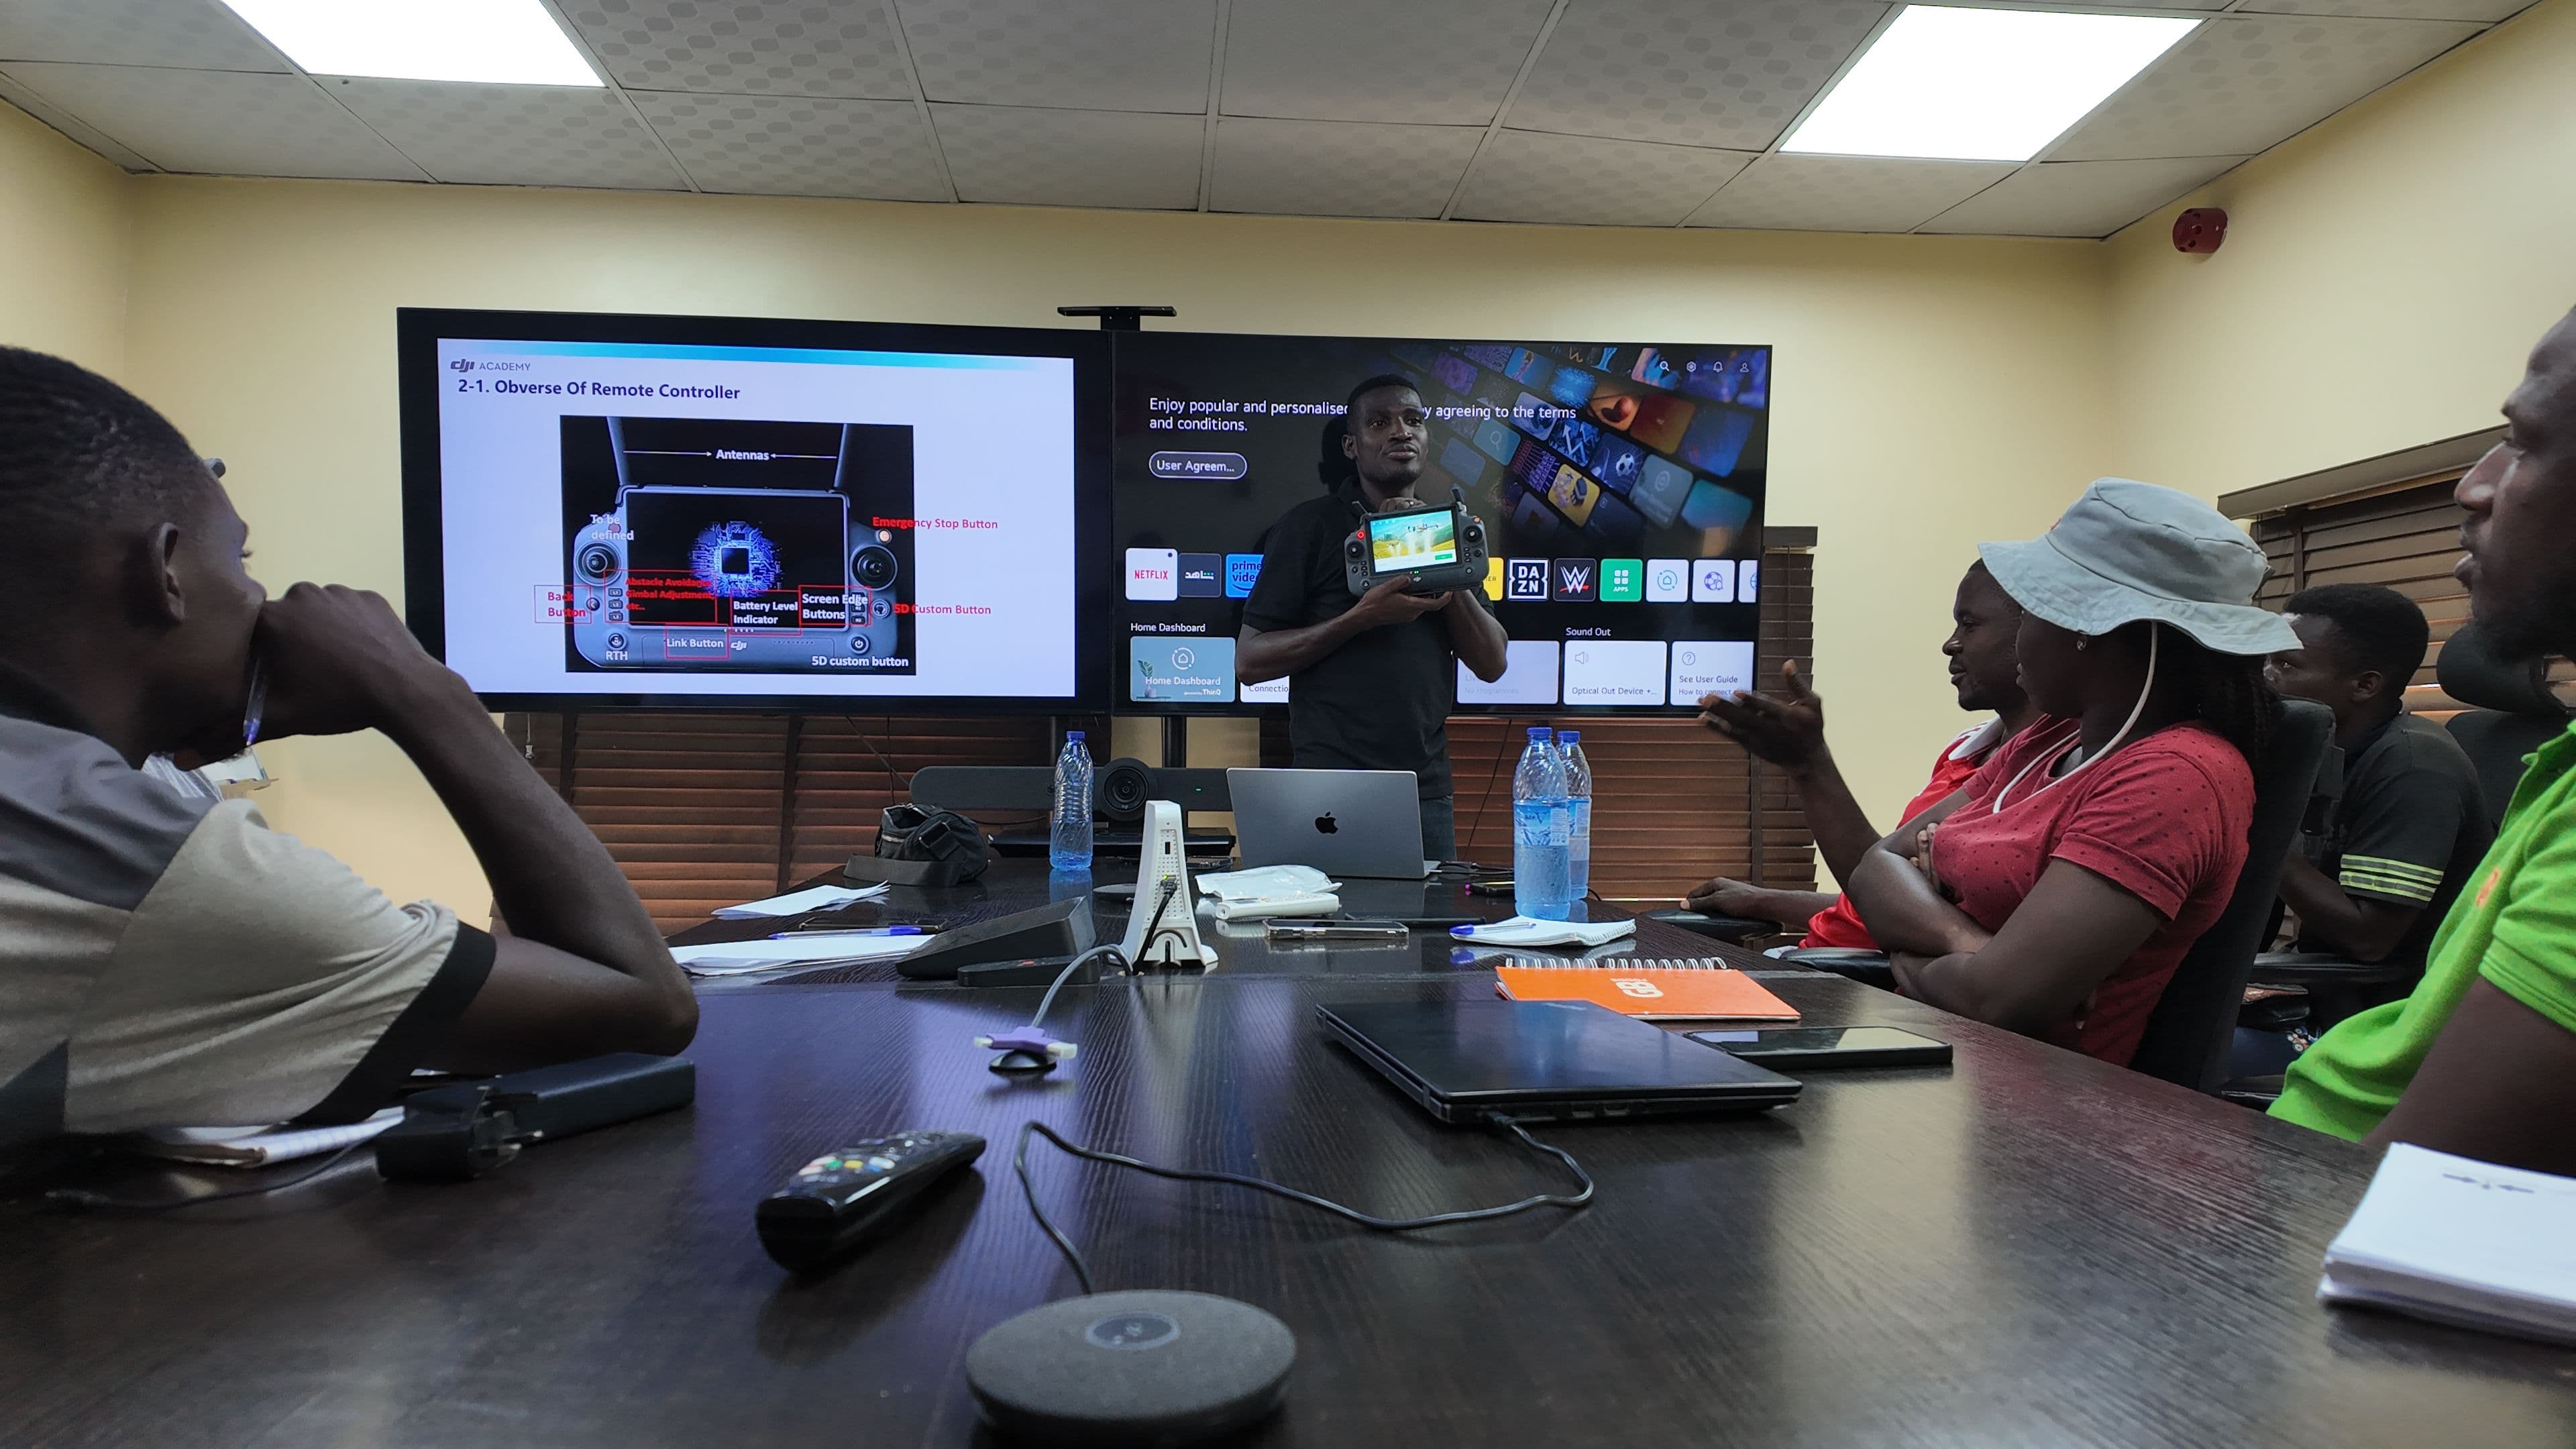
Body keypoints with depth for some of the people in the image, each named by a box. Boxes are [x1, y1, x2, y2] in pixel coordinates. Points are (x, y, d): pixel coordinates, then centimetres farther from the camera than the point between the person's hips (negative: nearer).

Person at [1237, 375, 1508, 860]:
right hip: (1331, 791, -4)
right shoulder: (1310, 526, -1)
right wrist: (1362, 618, -17)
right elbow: (1249, 661, -8)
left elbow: (1492, 665, 9)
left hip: (1428, 792, 4)